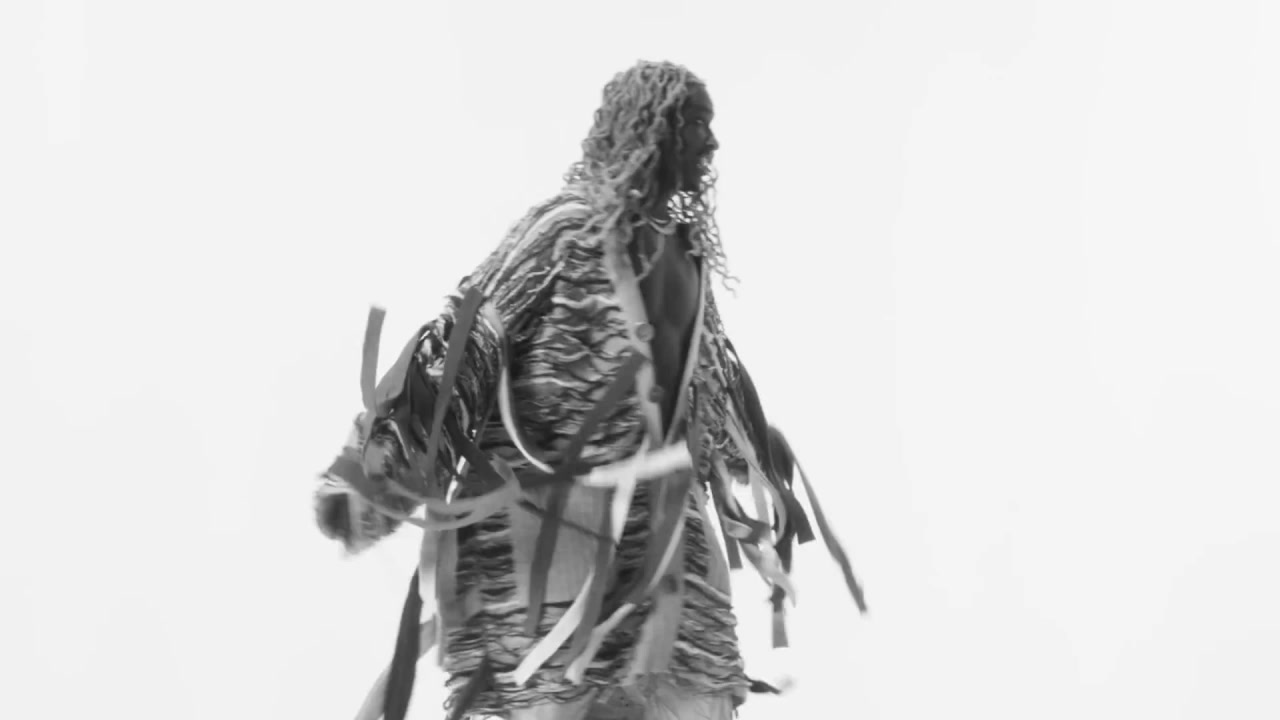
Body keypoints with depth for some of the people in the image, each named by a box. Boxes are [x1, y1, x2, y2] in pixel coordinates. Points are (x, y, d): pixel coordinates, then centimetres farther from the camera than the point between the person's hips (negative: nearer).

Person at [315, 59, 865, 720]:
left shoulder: (684, 248, 13)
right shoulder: (570, 228, -9)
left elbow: (715, 378, 27)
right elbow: (462, 342, -15)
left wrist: (771, 484, 34)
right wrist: (368, 470, -22)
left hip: (664, 523, 7)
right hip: (551, 511, -7)